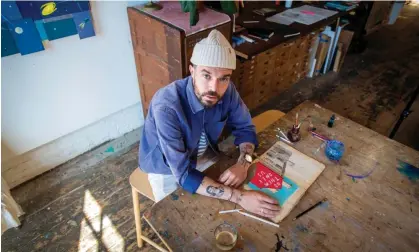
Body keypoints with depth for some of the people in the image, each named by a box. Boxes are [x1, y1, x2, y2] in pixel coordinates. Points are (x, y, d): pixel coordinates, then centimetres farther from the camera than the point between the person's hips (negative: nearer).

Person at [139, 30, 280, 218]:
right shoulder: (166, 107, -39)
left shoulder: (227, 91, -23)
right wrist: (240, 197, -43)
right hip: (167, 169, -4)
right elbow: (183, 174, -38)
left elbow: (245, 127, -8)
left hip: (201, 157, 4)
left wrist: (243, 163, -28)